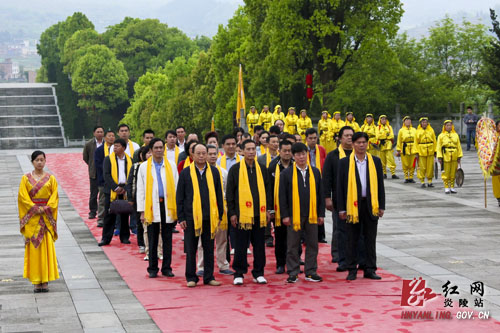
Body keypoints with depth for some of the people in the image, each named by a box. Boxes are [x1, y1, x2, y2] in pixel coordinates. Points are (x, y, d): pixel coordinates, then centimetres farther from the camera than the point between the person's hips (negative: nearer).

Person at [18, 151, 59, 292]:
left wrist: (46, 208, -12)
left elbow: (55, 196, 2)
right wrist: (34, 208, -13)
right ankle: (36, 282, 2)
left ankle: (45, 280, 1)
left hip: (47, 216, 0)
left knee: (47, 247, -3)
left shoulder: (50, 178, 6)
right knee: (33, 247, -2)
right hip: (31, 217, 0)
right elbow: (23, 196, -2)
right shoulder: (26, 178, 4)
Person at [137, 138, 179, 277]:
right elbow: (140, 190, 5)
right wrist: (142, 211, -2)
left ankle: (166, 268, 12)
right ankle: (152, 269, 13)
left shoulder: (171, 166, 8)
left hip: (168, 206, 1)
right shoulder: (144, 167, 6)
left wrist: (178, 208, 1)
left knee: (167, 239, 4)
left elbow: (176, 187, 8)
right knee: (152, 240, 5)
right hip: (152, 207, -1)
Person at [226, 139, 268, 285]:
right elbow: (230, 193, 2)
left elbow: (267, 190, 17)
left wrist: (267, 209, 10)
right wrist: (232, 213, -3)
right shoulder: (235, 169, 2)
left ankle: (259, 273, 16)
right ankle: (239, 274, 10)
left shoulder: (262, 169, 11)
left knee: (259, 245, 6)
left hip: (259, 213, 3)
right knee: (241, 246, 1)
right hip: (242, 213, -3)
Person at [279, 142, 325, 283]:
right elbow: (282, 196, -1)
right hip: (294, 215, -3)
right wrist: (284, 215, -7)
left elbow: (320, 194, 11)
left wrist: (321, 214, 6)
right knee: (293, 246, 3)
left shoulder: (315, 172, 8)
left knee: (312, 245, 7)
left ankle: (311, 272, 16)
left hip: (311, 215, 3)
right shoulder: (287, 173, -1)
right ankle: (293, 273, 10)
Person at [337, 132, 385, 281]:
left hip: (371, 205, 2)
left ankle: (370, 269, 13)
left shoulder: (375, 161, 7)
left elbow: (380, 184, 8)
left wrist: (381, 206, 4)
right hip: (352, 205, -1)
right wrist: (341, 208, -4)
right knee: (352, 239, 4)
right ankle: (352, 270, 12)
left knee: (370, 239, 6)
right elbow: (340, 186, 1)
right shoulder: (344, 162, 1)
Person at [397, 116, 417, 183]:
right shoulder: (401, 130, 3)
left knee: (412, 165, 2)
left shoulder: (414, 130, 10)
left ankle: (411, 177, 11)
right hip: (404, 149, -2)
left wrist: (417, 149, 5)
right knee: (405, 165, 0)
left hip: (413, 149, 2)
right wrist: (398, 150, -2)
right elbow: (399, 141, 3)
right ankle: (406, 178, 10)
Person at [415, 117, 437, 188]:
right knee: (422, 167, -1)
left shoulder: (431, 130, 7)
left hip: (430, 152, 1)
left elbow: (434, 141, 9)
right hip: (421, 152, -1)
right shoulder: (418, 132, 3)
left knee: (430, 167, 2)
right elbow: (416, 143, 3)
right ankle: (422, 182, 8)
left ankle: (429, 181, 11)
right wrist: (417, 152, -4)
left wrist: (435, 151, 4)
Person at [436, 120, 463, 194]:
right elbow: (438, 147, 1)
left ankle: (452, 187, 15)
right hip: (445, 157, -2)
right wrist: (439, 157, -7)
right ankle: (446, 187, 5)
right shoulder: (441, 136, 3)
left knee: (453, 173, 6)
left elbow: (459, 146, 12)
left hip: (454, 157, 3)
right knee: (446, 173, -2)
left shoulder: (455, 135, 11)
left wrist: (459, 156, 7)